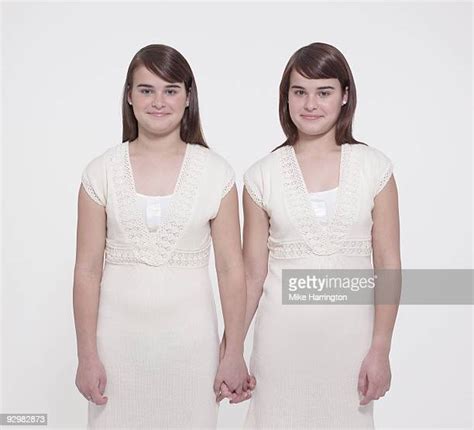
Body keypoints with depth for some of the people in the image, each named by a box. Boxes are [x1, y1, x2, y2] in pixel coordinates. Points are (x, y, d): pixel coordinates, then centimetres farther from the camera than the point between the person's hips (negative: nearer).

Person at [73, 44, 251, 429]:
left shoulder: (215, 172, -3)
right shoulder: (102, 173, -2)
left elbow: (231, 269, -1)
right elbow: (87, 270, -1)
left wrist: (234, 353, 0)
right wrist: (87, 355, -1)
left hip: (189, 335, 0)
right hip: (119, 335, 1)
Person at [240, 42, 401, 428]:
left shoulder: (375, 168, -3)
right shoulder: (263, 176, -3)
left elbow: (388, 265, -1)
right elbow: (252, 273, 2)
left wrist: (380, 349, -4)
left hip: (350, 330, 0)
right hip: (282, 331, 0)